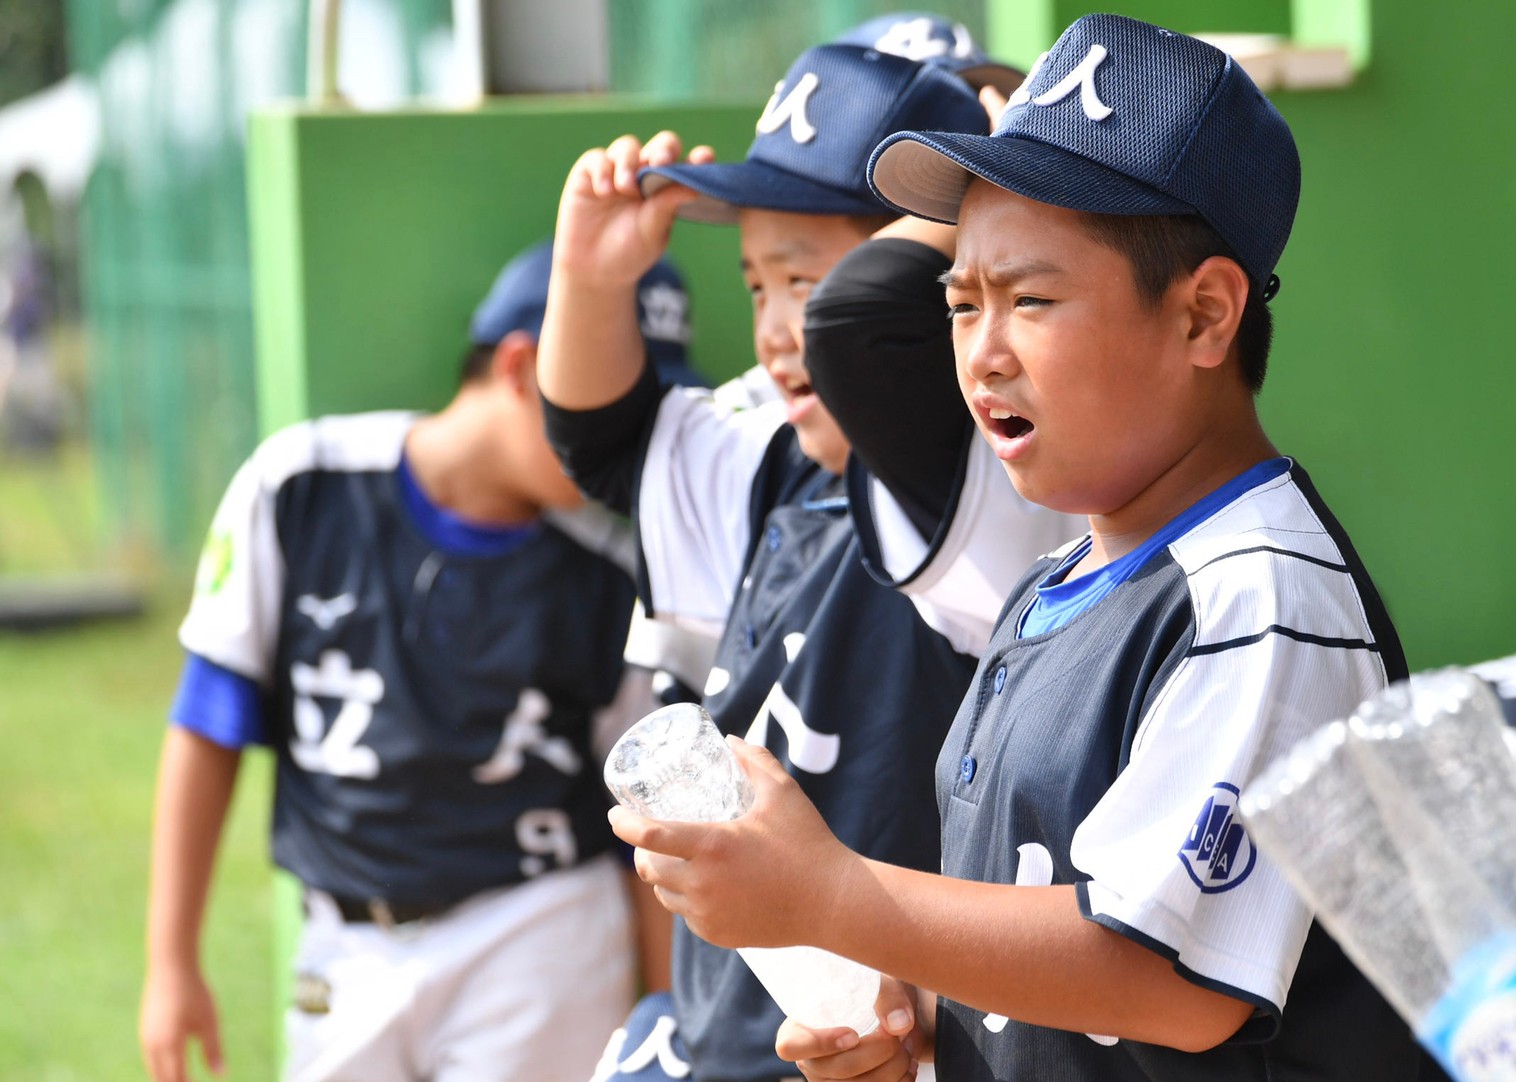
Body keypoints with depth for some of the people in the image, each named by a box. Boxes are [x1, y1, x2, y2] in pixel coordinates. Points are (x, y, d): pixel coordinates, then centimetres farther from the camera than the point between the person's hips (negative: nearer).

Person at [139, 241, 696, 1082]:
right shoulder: (300, 485, -6)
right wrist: (171, 964, 1)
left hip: (534, 939, -1)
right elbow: (210, 729, 0)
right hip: (345, 947, 1)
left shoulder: (608, 568, -5)